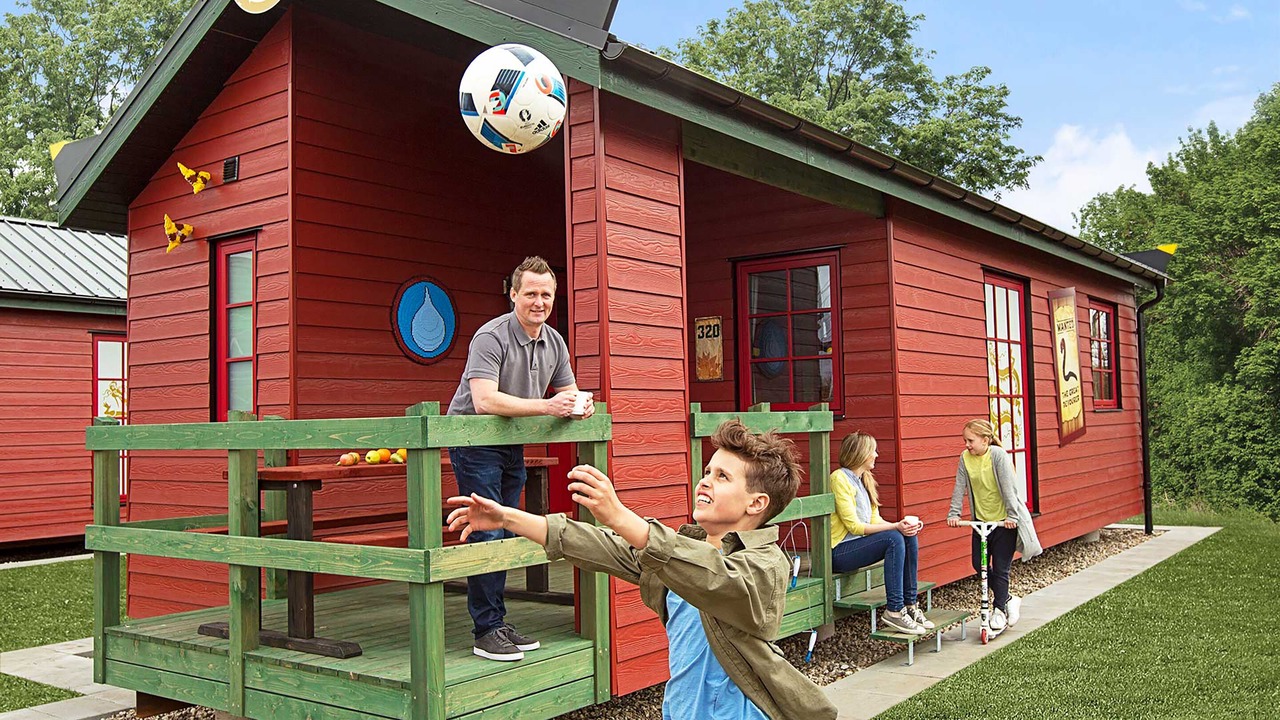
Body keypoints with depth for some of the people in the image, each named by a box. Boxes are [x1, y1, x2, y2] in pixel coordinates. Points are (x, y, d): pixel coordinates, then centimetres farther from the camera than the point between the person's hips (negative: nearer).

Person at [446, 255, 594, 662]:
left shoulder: (554, 342, 4)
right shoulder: (491, 337, -20)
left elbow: (569, 392, 13)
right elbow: (484, 400, -32)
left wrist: (580, 405, -13)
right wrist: (546, 405, -37)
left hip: (512, 444, 8)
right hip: (474, 441, -8)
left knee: (506, 534, 11)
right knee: (486, 534, -10)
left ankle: (498, 623, 20)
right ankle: (486, 631, -1)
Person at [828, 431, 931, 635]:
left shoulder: (864, 479, 15)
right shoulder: (840, 479, -14)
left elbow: (875, 519, 9)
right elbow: (854, 526, -19)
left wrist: (902, 526, -10)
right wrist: (895, 526, -24)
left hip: (858, 544, 9)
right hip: (839, 551, -9)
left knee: (909, 538, -10)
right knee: (894, 538, -27)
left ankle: (910, 604, -7)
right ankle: (894, 611, -26)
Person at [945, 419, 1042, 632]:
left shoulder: (998, 455, -18)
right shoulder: (965, 458, -3)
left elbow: (1008, 487, -21)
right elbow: (959, 488, -4)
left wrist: (1012, 515, -25)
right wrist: (953, 513, -11)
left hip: (1004, 521, -6)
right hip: (981, 520, 6)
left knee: (1000, 568, -1)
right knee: (979, 564, 7)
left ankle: (999, 610, 15)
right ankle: (1008, 599, 27)